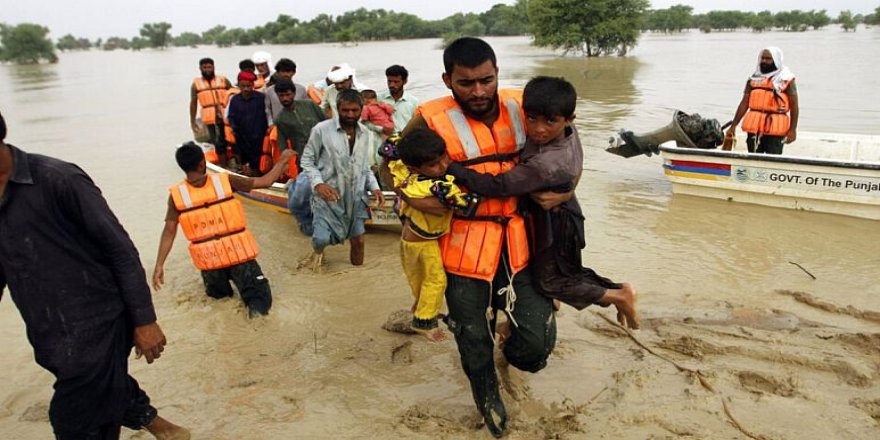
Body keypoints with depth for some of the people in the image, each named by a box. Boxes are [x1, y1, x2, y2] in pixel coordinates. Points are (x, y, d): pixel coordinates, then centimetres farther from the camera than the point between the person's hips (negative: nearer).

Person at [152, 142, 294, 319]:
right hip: (239, 254, -3)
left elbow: (169, 231, -10)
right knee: (261, 298, 5)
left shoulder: (176, 194, -9)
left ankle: (219, 285, 10)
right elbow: (265, 182, -6)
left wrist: (159, 265, -5)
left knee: (218, 292, 37)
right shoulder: (225, 180, -12)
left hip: (209, 260, 3)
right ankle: (256, 305, -22)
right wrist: (283, 160, 8)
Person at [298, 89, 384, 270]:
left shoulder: (365, 133, 4)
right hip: (328, 195, -4)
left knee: (358, 240, 9)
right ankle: (317, 252, 25)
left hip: (355, 196, 4)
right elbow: (306, 160, -5)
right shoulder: (322, 129, -12)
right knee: (322, 238, -13)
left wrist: (374, 187, -2)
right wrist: (318, 183, -20)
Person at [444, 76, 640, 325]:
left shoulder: (546, 164, -39)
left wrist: (448, 167, -39)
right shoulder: (569, 132, -15)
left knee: (549, 280, 11)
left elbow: (498, 187, -38)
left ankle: (618, 296, 20)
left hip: (553, 222, -8)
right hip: (557, 214, 8)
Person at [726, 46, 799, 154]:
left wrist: (793, 130, -10)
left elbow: (794, 106, -2)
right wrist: (733, 126, 6)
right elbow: (744, 103, 11)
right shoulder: (754, 78, 12)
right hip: (754, 127, 4)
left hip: (776, 128, -4)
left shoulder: (786, 79, 2)